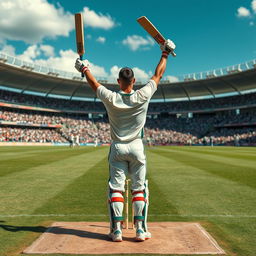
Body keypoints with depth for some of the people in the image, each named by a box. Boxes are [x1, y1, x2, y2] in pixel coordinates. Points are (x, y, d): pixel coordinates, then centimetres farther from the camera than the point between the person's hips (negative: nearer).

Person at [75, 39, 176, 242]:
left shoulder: (110, 98, -8)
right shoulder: (143, 96, -9)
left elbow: (94, 83, 9)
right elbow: (158, 75, 4)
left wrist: (84, 68, 27)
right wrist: (165, 54, 17)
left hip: (117, 148, 1)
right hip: (136, 147, 0)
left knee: (116, 188, 5)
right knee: (139, 188, 6)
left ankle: (117, 229, 5)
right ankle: (140, 229, 7)